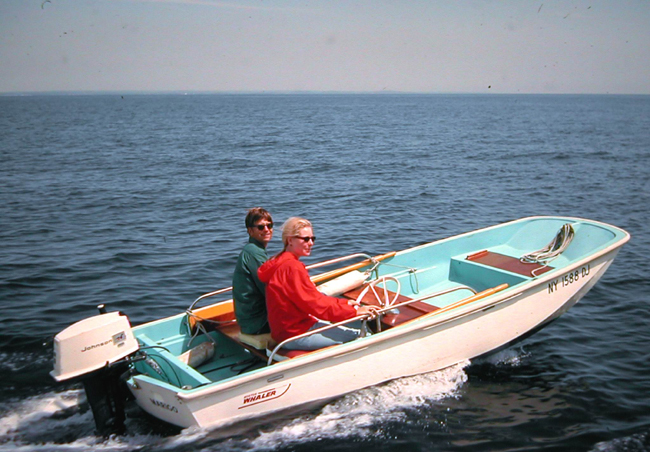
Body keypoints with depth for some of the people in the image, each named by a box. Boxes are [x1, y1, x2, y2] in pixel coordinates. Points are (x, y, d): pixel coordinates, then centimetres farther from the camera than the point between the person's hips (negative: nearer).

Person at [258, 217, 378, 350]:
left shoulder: (280, 262, 11)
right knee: (362, 337, -8)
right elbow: (316, 304, -21)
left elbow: (312, 296, 14)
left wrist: (344, 303, 9)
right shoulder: (292, 267, -21)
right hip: (295, 336, -11)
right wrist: (355, 311, -16)